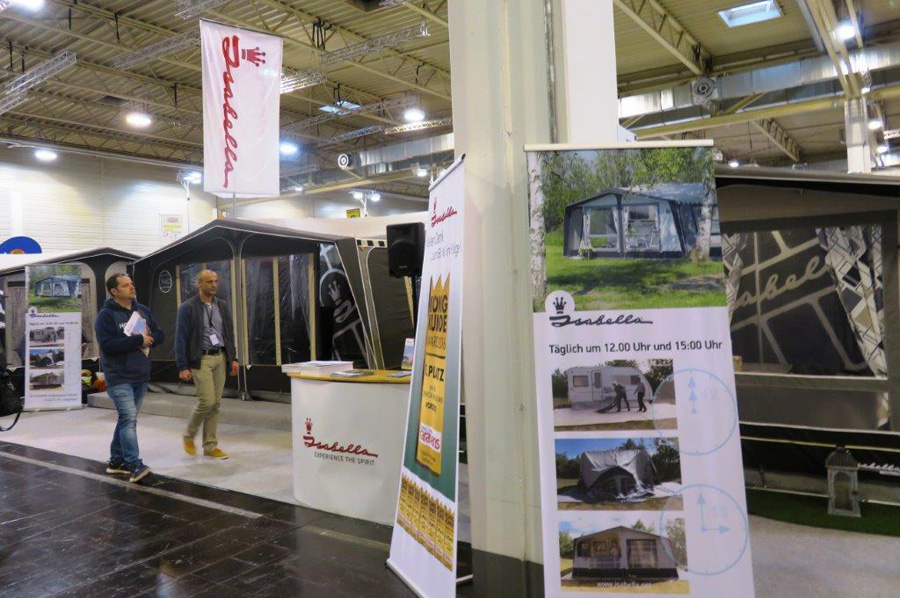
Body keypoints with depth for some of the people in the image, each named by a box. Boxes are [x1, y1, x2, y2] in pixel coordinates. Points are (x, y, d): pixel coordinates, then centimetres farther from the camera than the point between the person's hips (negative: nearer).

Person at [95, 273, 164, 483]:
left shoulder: (143, 311, 13)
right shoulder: (106, 315, -7)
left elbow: (159, 333, 15)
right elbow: (107, 344, -19)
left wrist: (150, 338, -8)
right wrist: (138, 340, -20)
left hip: (141, 376, 7)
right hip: (119, 377, -7)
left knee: (127, 419, 15)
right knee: (129, 418, -15)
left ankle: (116, 460, 27)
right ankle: (135, 465, -17)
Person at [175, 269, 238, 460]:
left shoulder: (222, 306, 11)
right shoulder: (187, 308, -5)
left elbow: (229, 333, 16)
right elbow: (181, 339, -7)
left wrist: (233, 358, 9)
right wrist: (183, 367, -11)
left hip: (220, 358, 5)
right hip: (201, 359, -5)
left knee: (216, 403, 6)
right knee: (207, 401, -10)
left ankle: (210, 446, 14)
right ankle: (189, 435, 16)